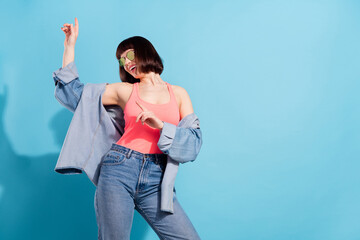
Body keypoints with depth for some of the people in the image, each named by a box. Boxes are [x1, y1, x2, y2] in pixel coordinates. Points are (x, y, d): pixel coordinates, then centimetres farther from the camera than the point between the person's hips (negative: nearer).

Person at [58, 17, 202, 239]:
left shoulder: (178, 93, 12)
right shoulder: (124, 91, 13)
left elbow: (194, 142, 4)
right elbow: (73, 93, 14)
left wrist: (160, 125, -11)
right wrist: (70, 46, 15)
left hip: (155, 182, 0)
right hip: (119, 171, 0)